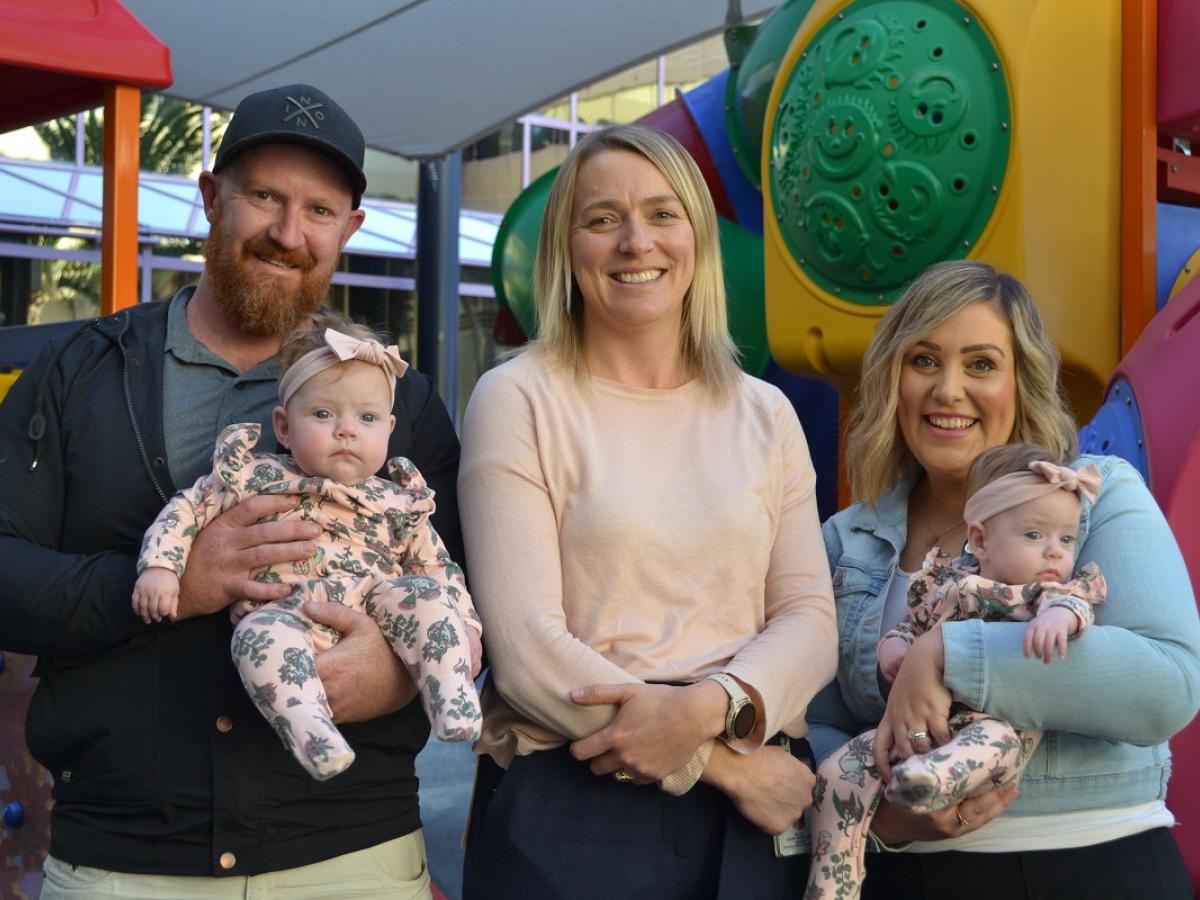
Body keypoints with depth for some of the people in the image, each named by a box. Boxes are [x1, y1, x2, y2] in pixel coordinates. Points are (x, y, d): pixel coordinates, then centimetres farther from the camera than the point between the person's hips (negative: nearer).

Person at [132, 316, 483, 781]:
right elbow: (187, 508, 12)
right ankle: (309, 729, -49)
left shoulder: (398, 503, 16)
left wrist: (466, 628, 8)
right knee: (261, 632, -35)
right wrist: (158, 566, -3)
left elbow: (441, 568, 21)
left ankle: (452, 699, -27)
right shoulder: (257, 477, 11)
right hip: (287, 615, -2)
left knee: (425, 595, -24)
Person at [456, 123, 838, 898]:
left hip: (755, 812, 4)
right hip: (570, 810, -3)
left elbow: (809, 616, 3)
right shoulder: (518, 399, -3)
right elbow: (525, 645, -11)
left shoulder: (766, 414, 8)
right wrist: (728, 766, -12)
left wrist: (710, 705, -17)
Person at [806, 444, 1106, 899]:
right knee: (837, 772, -12)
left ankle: (939, 777, -66)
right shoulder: (947, 582, 18)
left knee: (992, 738, -40)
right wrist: (893, 645, 1)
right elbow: (912, 624, 25)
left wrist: (1059, 614, -35)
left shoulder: (1055, 591, 11)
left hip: (1000, 721, -3)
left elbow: (1074, 603, -10)